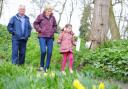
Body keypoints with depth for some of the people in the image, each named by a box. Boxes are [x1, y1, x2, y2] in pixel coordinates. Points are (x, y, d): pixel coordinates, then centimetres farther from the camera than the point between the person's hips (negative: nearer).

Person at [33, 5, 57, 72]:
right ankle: (41, 66, 6)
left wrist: (53, 31, 8)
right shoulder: (40, 16, 1)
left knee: (49, 52, -1)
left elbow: (55, 26, 24)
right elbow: (35, 23, 5)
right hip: (42, 37, -4)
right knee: (43, 51, -15)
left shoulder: (53, 18, 12)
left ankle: (46, 68, 8)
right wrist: (40, 30, -4)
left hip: (50, 37, 4)